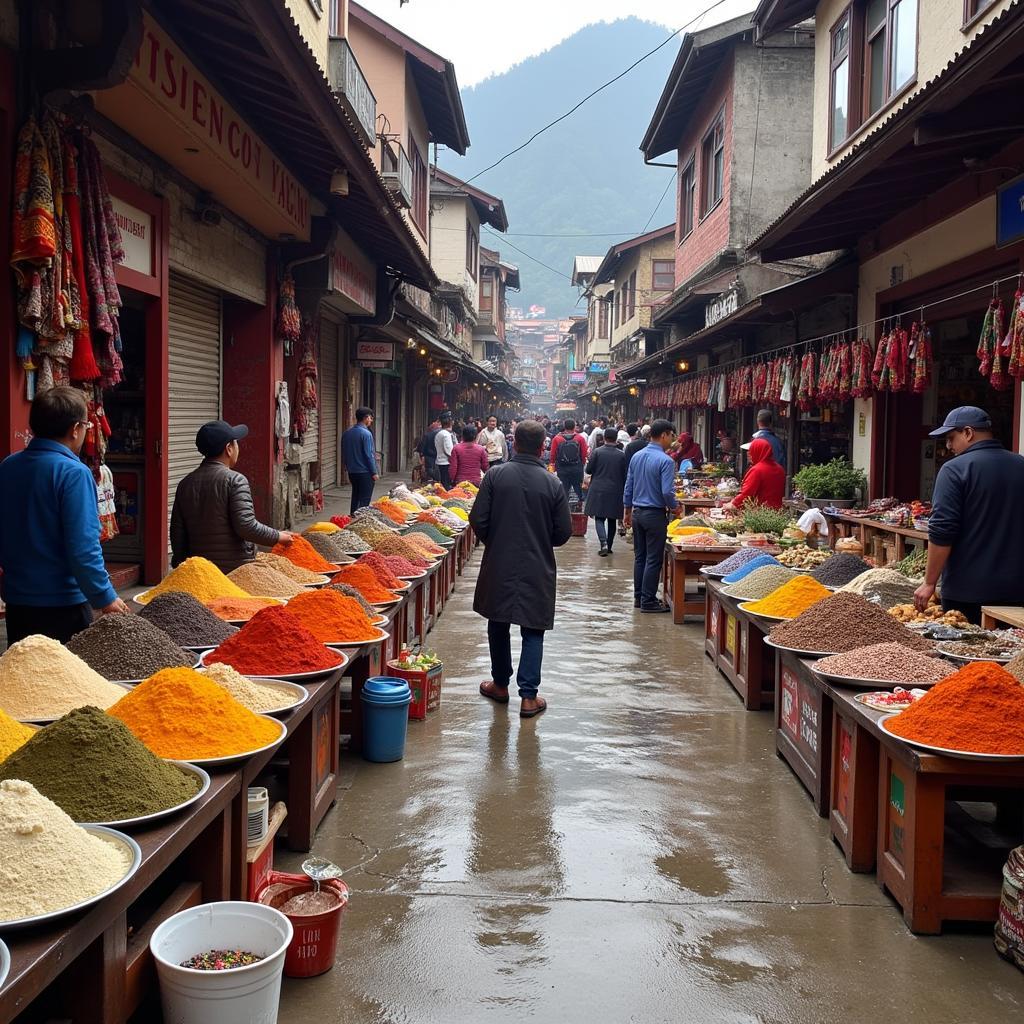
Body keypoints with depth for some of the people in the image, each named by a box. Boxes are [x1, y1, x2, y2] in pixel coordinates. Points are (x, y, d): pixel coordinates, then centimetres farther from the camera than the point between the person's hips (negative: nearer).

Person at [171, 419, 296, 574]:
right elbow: (246, 526, -20)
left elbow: (177, 532, 11)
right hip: (236, 570, -6)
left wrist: (181, 562, 22)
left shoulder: (185, 484, 8)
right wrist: (278, 537, -7)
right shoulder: (235, 480, -11)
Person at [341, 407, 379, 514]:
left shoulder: (346, 433, 7)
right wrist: (374, 472, -11)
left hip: (352, 472, 7)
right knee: (365, 499, 0)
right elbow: (369, 455, -17)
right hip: (365, 472, -7)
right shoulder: (366, 434, -16)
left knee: (355, 496, 17)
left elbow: (344, 454, 13)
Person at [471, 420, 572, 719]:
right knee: (533, 632, 7)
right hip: (538, 570, -1)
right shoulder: (552, 484, -6)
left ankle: (500, 685, 30)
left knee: (498, 625, 17)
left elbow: (478, 520, -8)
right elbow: (563, 532, -2)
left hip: (499, 566, 1)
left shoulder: (495, 475, -8)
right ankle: (529, 697, 5)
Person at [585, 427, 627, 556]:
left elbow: (589, 470, -3)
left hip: (598, 490, -1)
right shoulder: (622, 454, -4)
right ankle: (609, 546, 18)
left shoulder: (596, 452, -8)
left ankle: (604, 543, -16)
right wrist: (623, 490, 13)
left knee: (599, 518, 3)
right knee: (612, 520, 13)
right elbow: (625, 475, 0)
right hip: (615, 491, 2)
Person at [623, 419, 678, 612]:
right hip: (655, 514, -7)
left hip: (637, 512, 7)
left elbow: (628, 487, 10)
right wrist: (674, 508, -2)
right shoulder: (665, 461, -17)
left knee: (639, 556, 15)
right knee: (653, 559, 1)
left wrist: (628, 511, 19)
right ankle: (648, 601, 5)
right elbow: (667, 492, -21)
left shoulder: (636, 456, 5)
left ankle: (639, 597, 21)